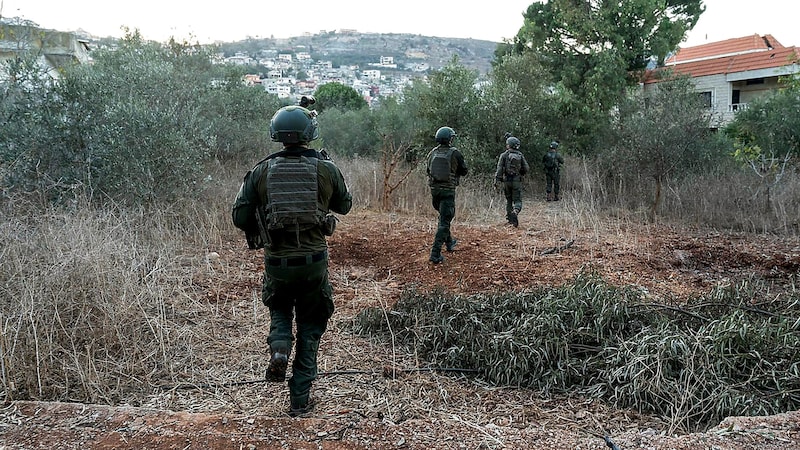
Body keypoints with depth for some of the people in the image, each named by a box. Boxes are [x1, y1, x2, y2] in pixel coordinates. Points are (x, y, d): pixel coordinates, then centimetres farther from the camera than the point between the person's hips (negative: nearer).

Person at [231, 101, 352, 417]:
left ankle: (279, 350, -1)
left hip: (276, 261, 1)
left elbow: (240, 217, -2)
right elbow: (344, 205, 13)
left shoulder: (261, 171, -3)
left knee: (280, 311, 29)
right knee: (310, 326, 16)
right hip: (314, 261, 0)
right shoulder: (326, 169, -4)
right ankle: (300, 399, 17)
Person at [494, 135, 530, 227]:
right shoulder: (520, 155, 3)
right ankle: (515, 213, -29)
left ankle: (509, 218, 18)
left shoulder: (504, 155, -3)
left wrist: (497, 180, -8)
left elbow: (499, 169, -8)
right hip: (517, 181, 0)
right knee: (517, 201, 0)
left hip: (506, 180, 0)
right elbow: (526, 168, 3)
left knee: (508, 200, 15)